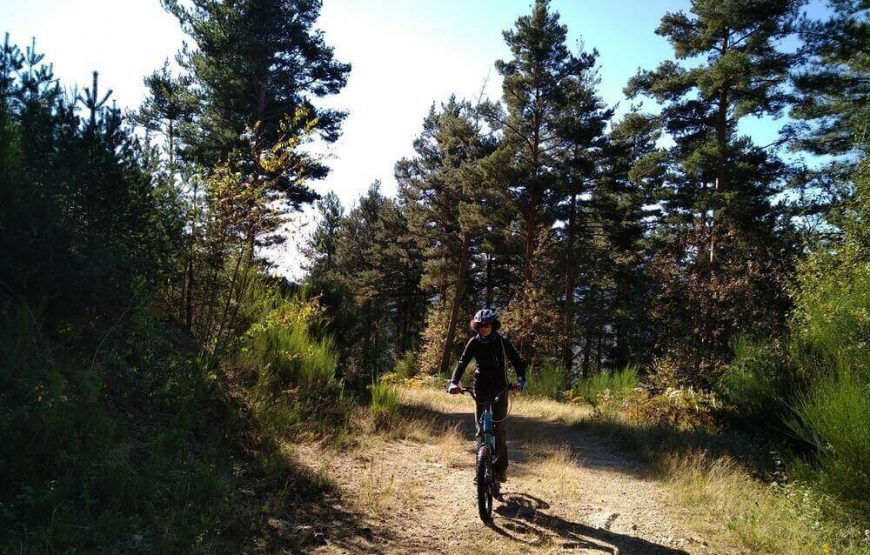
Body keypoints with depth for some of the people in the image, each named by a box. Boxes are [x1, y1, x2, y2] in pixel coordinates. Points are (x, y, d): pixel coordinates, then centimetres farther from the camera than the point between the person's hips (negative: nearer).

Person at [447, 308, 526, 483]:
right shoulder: (474, 343, -4)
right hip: (481, 387, 2)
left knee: (498, 427, -9)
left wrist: (521, 381, -29)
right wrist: (454, 383, -29)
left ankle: (501, 467, 3)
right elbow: (462, 363, -12)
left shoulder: (502, 341, -7)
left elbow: (516, 362, -10)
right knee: (481, 428, -1)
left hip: (500, 388, -2)